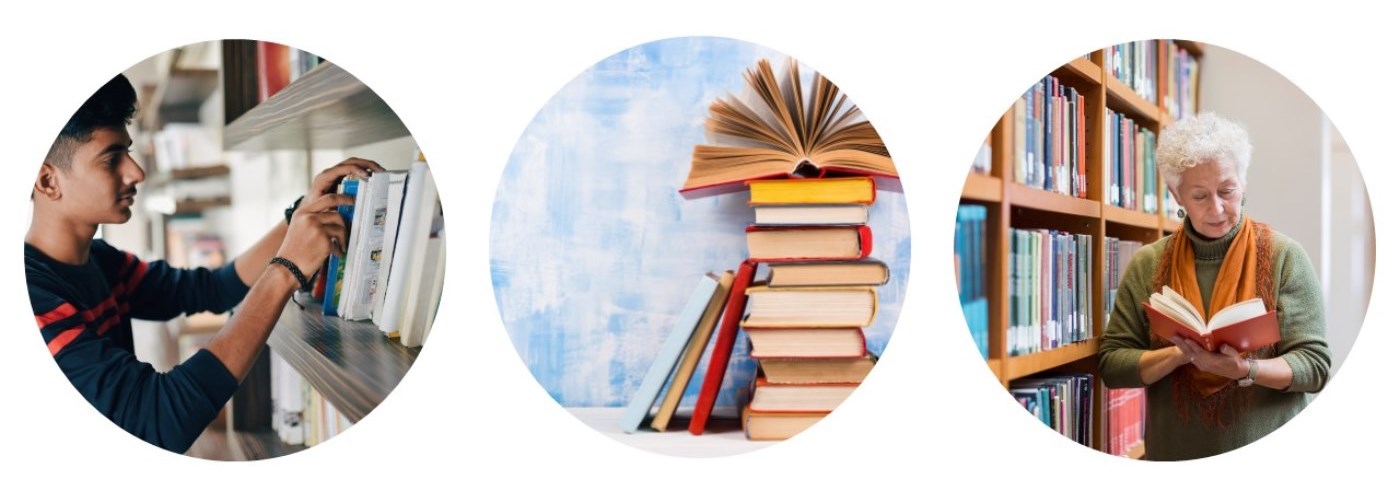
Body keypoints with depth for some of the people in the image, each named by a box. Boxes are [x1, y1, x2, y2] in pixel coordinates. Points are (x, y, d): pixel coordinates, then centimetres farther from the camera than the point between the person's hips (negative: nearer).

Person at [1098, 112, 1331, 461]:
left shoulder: (1285, 257, -5)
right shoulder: (1147, 265, -2)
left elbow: (1315, 366, -8)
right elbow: (1111, 365, -5)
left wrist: (1244, 369, -25)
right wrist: (1181, 354, -20)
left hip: (1269, 453, -1)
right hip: (1174, 454, 1)